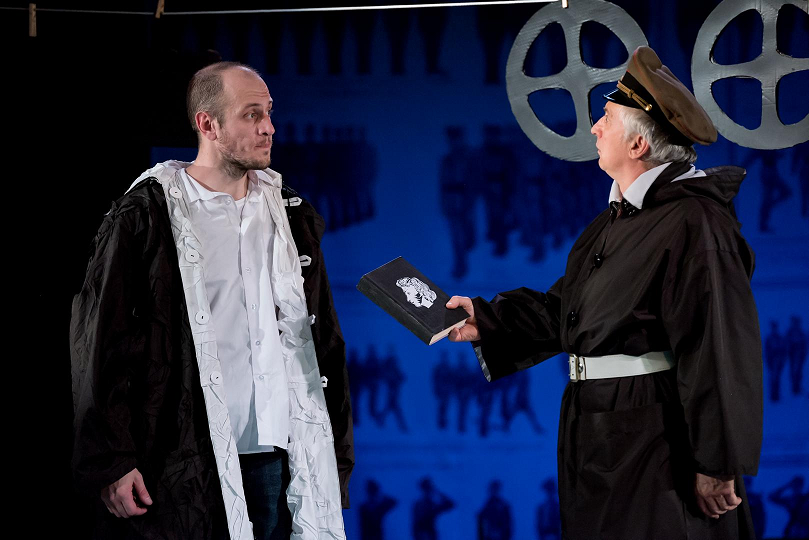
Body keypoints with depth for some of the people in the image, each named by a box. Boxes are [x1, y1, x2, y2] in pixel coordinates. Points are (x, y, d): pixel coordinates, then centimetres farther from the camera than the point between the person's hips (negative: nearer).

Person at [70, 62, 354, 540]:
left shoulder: (292, 217, 14)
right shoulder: (146, 218, -2)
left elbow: (326, 342, 17)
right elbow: (103, 347, -5)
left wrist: (338, 459, 12)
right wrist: (111, 463, -11)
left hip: (277, 464, 4)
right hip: (180, 473, -4)